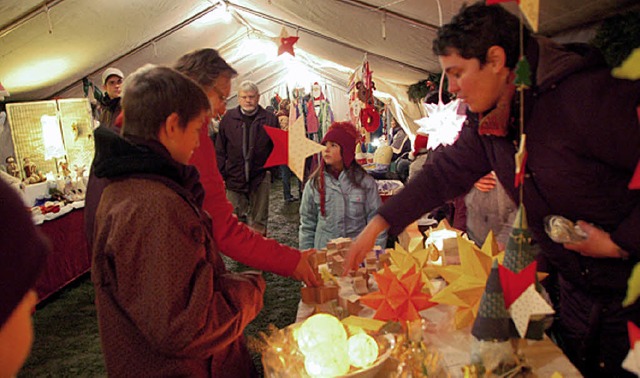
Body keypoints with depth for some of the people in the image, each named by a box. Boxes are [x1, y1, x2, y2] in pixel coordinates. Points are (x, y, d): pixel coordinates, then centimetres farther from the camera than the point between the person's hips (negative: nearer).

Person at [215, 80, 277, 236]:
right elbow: (220, 150, 6)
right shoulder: (228, 118, 2)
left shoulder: (270, 119, -1)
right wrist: (221, 176, 2)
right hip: (234, 177, 1)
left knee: (259, 221, 8)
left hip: (260, 177, -1)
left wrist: (270, 168, -8)